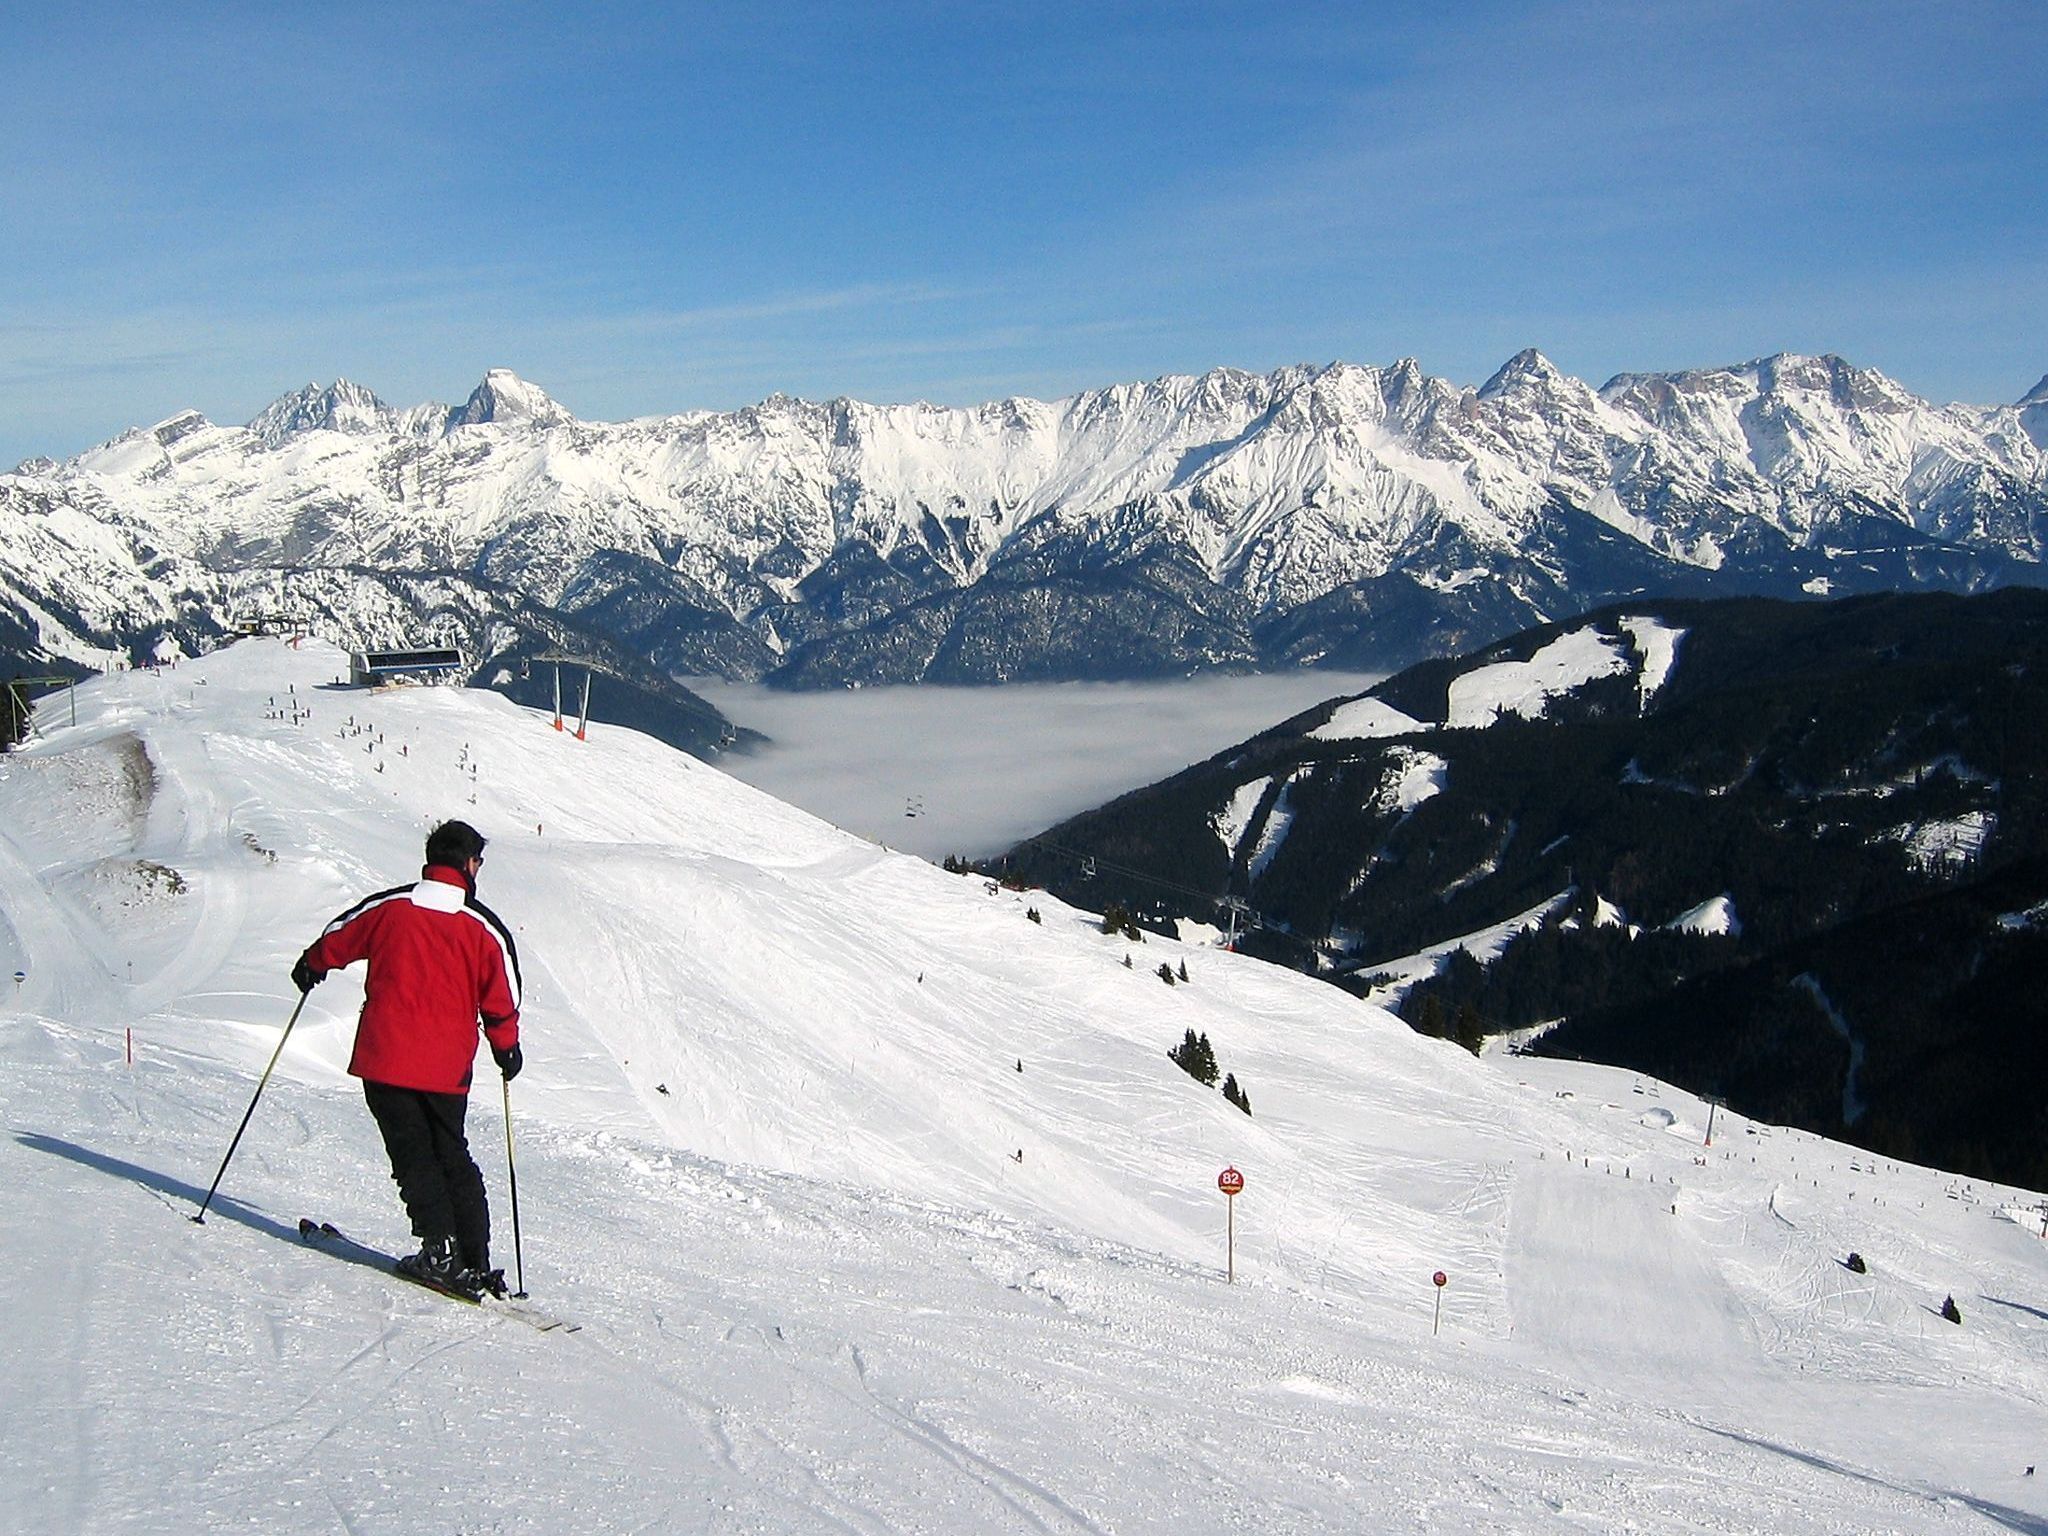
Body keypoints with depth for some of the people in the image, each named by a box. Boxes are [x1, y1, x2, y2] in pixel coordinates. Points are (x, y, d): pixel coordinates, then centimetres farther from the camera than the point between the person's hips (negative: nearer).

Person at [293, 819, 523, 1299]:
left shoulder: (387, 908, -1)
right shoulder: (485, 928, -1)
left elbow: (334, 942, 14)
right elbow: (501, 1001, 3)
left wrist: (310, 968, 36)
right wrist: (506, 1048, 20)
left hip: (386, 1058, -1)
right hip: (447, 1068, 1)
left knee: (413, 1152, 5)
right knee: (452, 1157, 14)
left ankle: (438, 1246, -10)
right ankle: (475, 1262, 10)